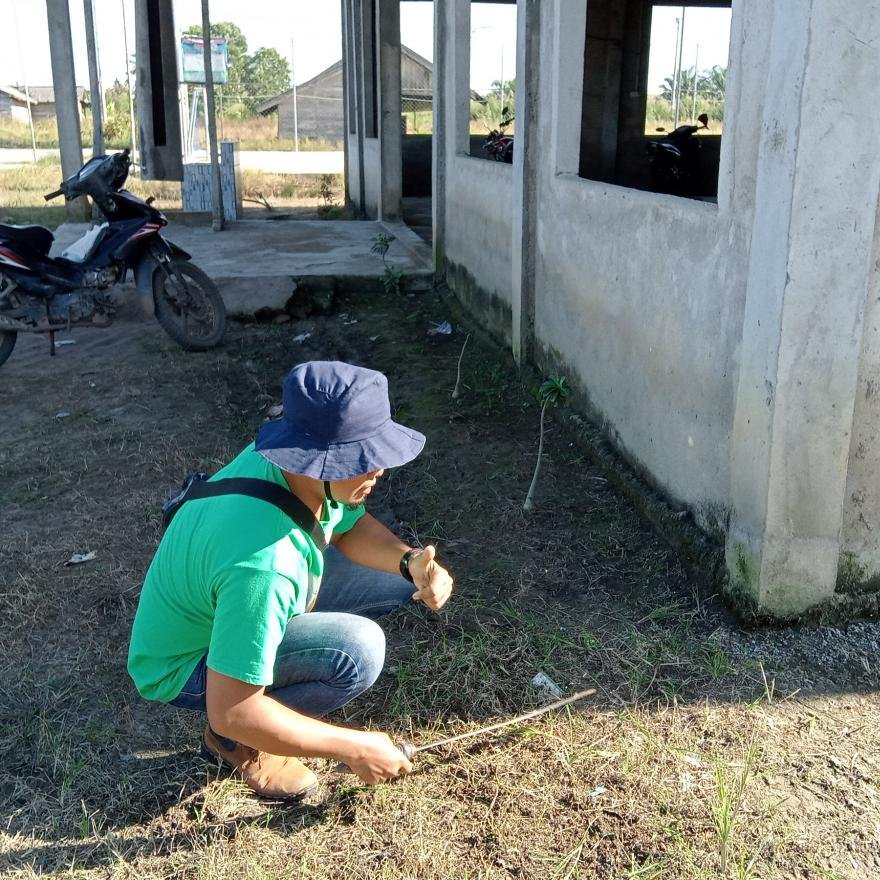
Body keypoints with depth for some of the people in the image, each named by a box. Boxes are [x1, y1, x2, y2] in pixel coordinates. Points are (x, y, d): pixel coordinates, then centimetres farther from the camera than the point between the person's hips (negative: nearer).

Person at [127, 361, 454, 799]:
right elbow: (230, 712, -35)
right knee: (357, 650, -29)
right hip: (185, 666, -7)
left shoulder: (304, 467, -19)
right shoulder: (261, 563, -42)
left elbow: (352, 528, 2)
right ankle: (234, 743, -3)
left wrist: (410, 562, -19)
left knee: (395, 578, 0)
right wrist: (352, 747, -25)